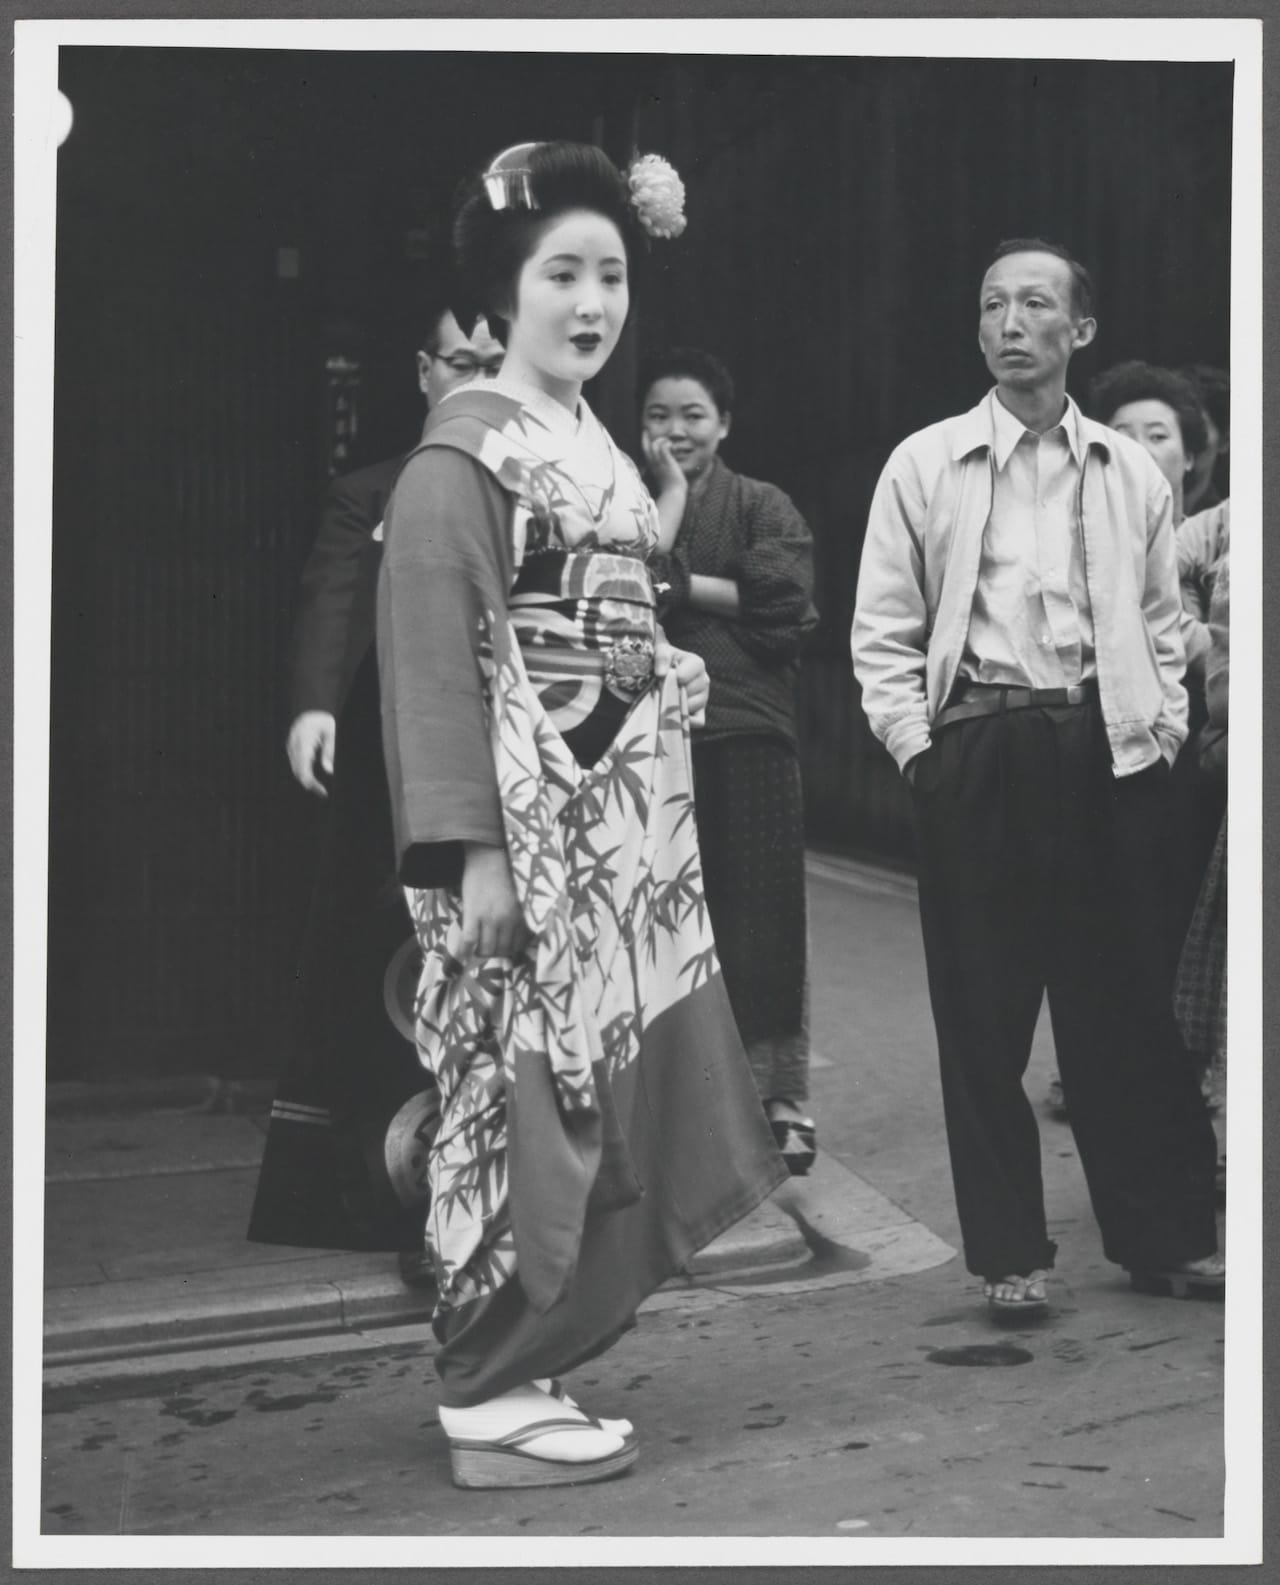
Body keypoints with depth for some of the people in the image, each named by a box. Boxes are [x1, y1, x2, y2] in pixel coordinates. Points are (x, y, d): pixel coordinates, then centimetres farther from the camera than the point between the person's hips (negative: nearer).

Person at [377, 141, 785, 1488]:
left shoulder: (593, 445, 15)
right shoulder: (464, 452, -10)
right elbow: (437, 658, -16)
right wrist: (471, 848, -21)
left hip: (620, 815, 9)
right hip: (529, 823, -8)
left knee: (598, 1092, 11)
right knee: (526, 1095, -4)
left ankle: (519, 1357, 22)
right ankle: (488, 1398, 8)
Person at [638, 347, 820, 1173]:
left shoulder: (763, 506, 7)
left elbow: (788, 603, -9)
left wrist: (681, 586, -5)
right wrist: (668, 496, -5)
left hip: (746, 737, -2)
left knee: (761, 927, -1)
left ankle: (783, 1102, 8)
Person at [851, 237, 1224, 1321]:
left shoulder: (1132, 473, 10)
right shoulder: (924, 466, 4)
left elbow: (1161, 628, 16)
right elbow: (883, 633, 3)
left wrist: (1160, 733, 5)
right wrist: (919, 744, -5)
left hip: (1110, 754, 2)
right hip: (975, 755, -1)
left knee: (1128, 1006, 6)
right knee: (983, 1015, 2)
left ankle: (1166, 1234, 20)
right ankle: (1011, 1253, 13)